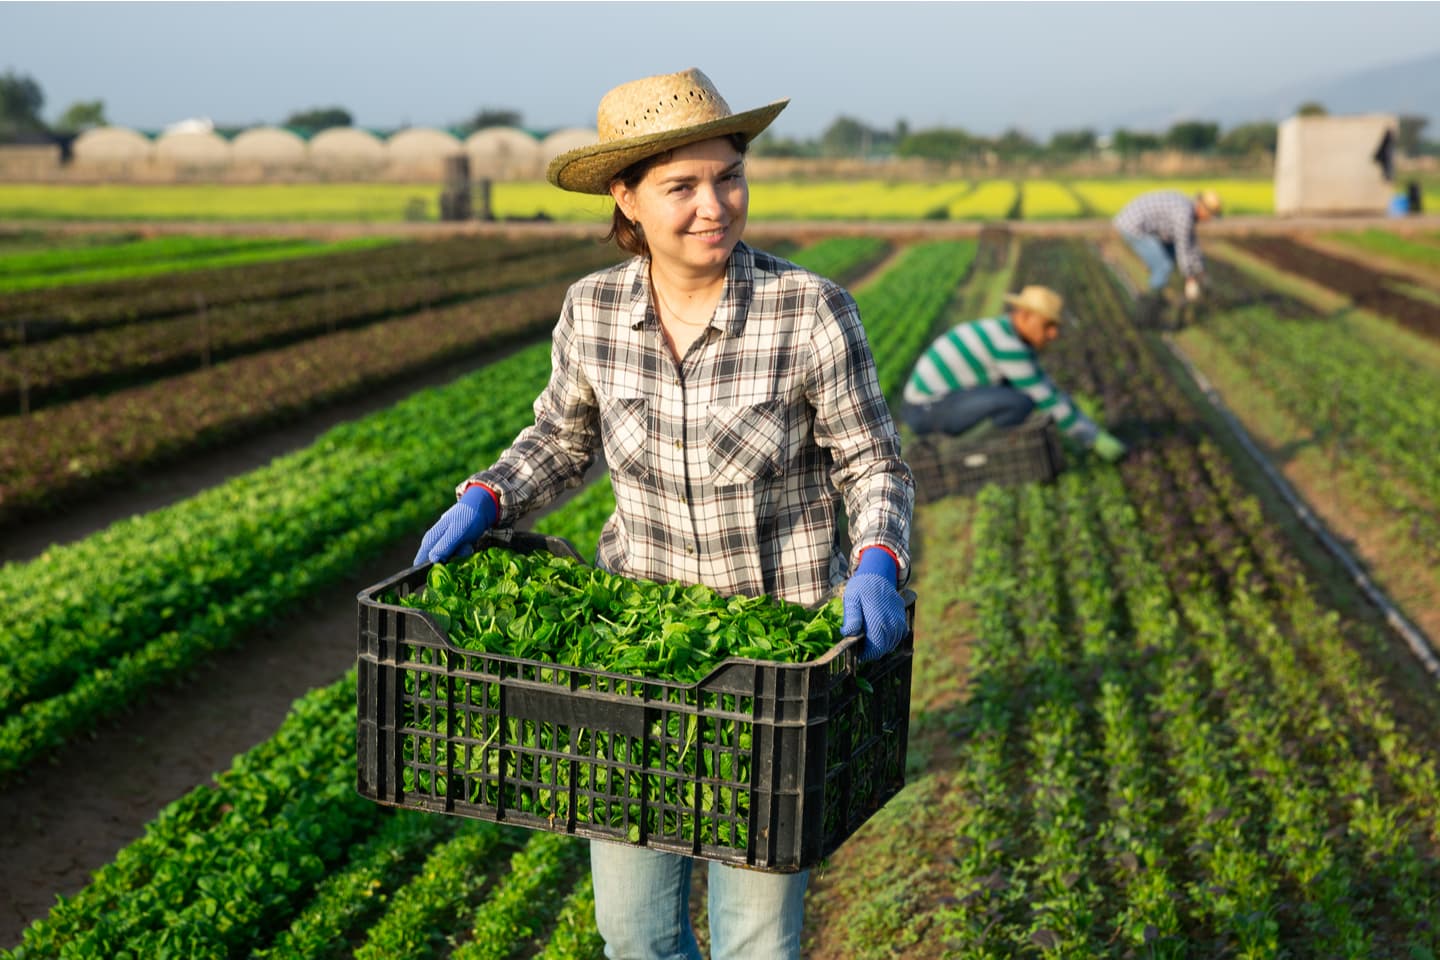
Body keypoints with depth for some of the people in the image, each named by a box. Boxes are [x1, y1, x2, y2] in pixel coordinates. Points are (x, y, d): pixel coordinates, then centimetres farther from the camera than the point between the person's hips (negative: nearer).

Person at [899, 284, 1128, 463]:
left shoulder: (1013, 336, 12)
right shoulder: (1007, 345, -20)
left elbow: (1048, 392, 17)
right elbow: (1047, 401, -19)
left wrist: (1092, 431, 12)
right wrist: (1095, 439, -12)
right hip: (928, 410, -10)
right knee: (1021, 403, -24)